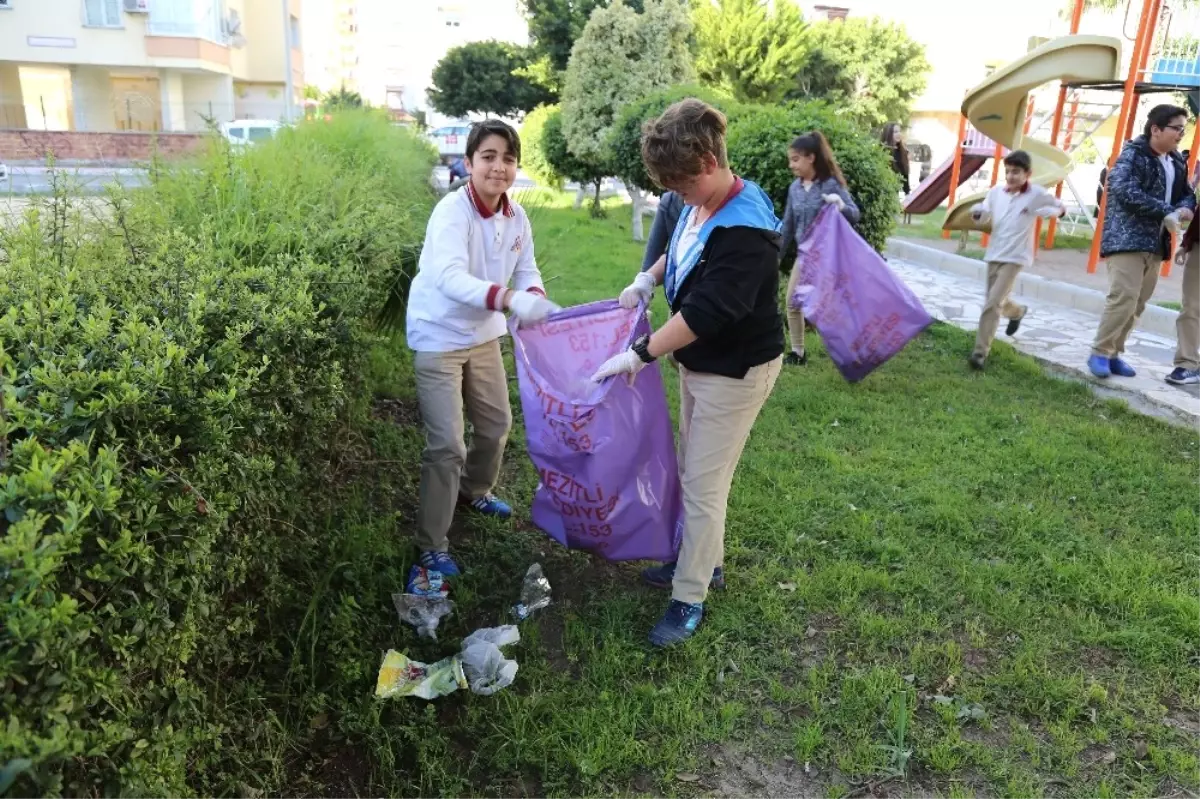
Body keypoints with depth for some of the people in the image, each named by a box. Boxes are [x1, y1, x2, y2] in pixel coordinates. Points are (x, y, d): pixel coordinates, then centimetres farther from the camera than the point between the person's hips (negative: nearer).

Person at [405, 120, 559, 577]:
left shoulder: (516, 217, -4)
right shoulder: (452, 212, -25)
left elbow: (526, 271, 2)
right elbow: (449, 277, -40)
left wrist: (536, 298, -23)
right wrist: (510, 299, -55)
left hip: (483, 334, 7)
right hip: (439, 336, -7)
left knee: (497, 423, 20)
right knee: (447, 444, -8)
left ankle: (474, 492, 49)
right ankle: (432, 547, 8)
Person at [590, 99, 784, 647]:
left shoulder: (745, 231, -29)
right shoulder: (701, 204, -2)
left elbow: (706, 312, -32)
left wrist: (639, 354, -28)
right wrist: (647, 279, 7)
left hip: (735, 373, -9)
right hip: (698, 360, 9)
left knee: (703, 485, 0)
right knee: (694, 472, 20)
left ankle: (690, 598, 17)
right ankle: (704, 560, 40)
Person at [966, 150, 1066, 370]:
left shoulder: (1037, 194, -7)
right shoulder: (996, 191, 0)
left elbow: (1061, 208, 8)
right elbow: (984, 217, 9)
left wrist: (1041, 212, -6)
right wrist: (978, 212, -10)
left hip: (1015, 257, -5)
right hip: (994, 254, 5)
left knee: (992, 304, -15)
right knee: (998, 302, 18)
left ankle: (980, 352, -11)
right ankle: (1017, 312, 53)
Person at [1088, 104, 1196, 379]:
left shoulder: (1177, 162, 15)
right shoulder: (1133, 154, -8)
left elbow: (1187, 193, 21)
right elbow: (1125, 191, -21)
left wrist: (1185, 209, -4)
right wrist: (1167, 211, -20)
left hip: (1155, 243, 8)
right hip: (1127, 239, -8)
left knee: (1137, 303, 8)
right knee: (1123, 298, -16)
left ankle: (1113, 352, 16)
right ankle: (1100, 353, -6)